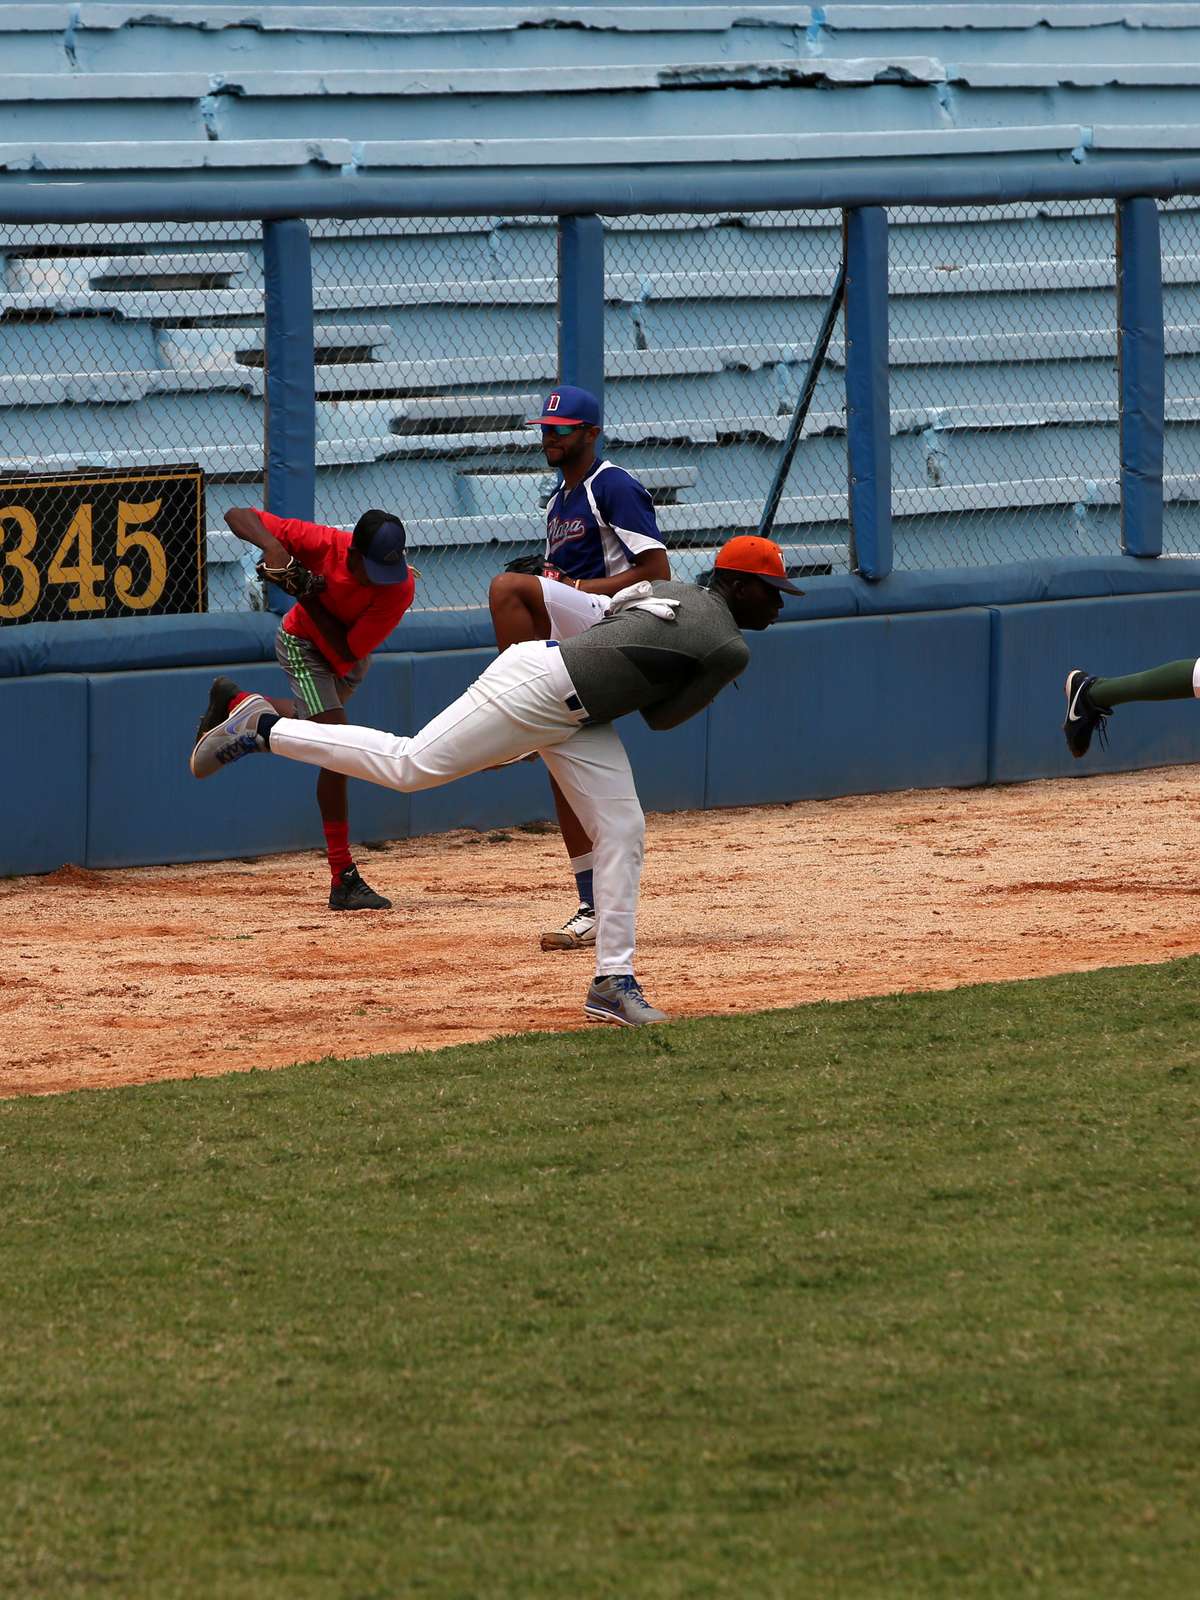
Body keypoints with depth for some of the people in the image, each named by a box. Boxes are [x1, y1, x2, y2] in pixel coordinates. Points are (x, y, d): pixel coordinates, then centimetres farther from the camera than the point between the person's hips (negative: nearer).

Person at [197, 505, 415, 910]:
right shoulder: (322, 543, -34)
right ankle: (343, 880, -20)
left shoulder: (400, 587, -33)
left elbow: (346, 653, -33)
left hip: (348, 654, 4)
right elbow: (237, 515, -29)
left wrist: (309, 597, -37)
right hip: (303, 644, -4)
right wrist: (272, 545, -48)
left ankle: (233, 702, 56)